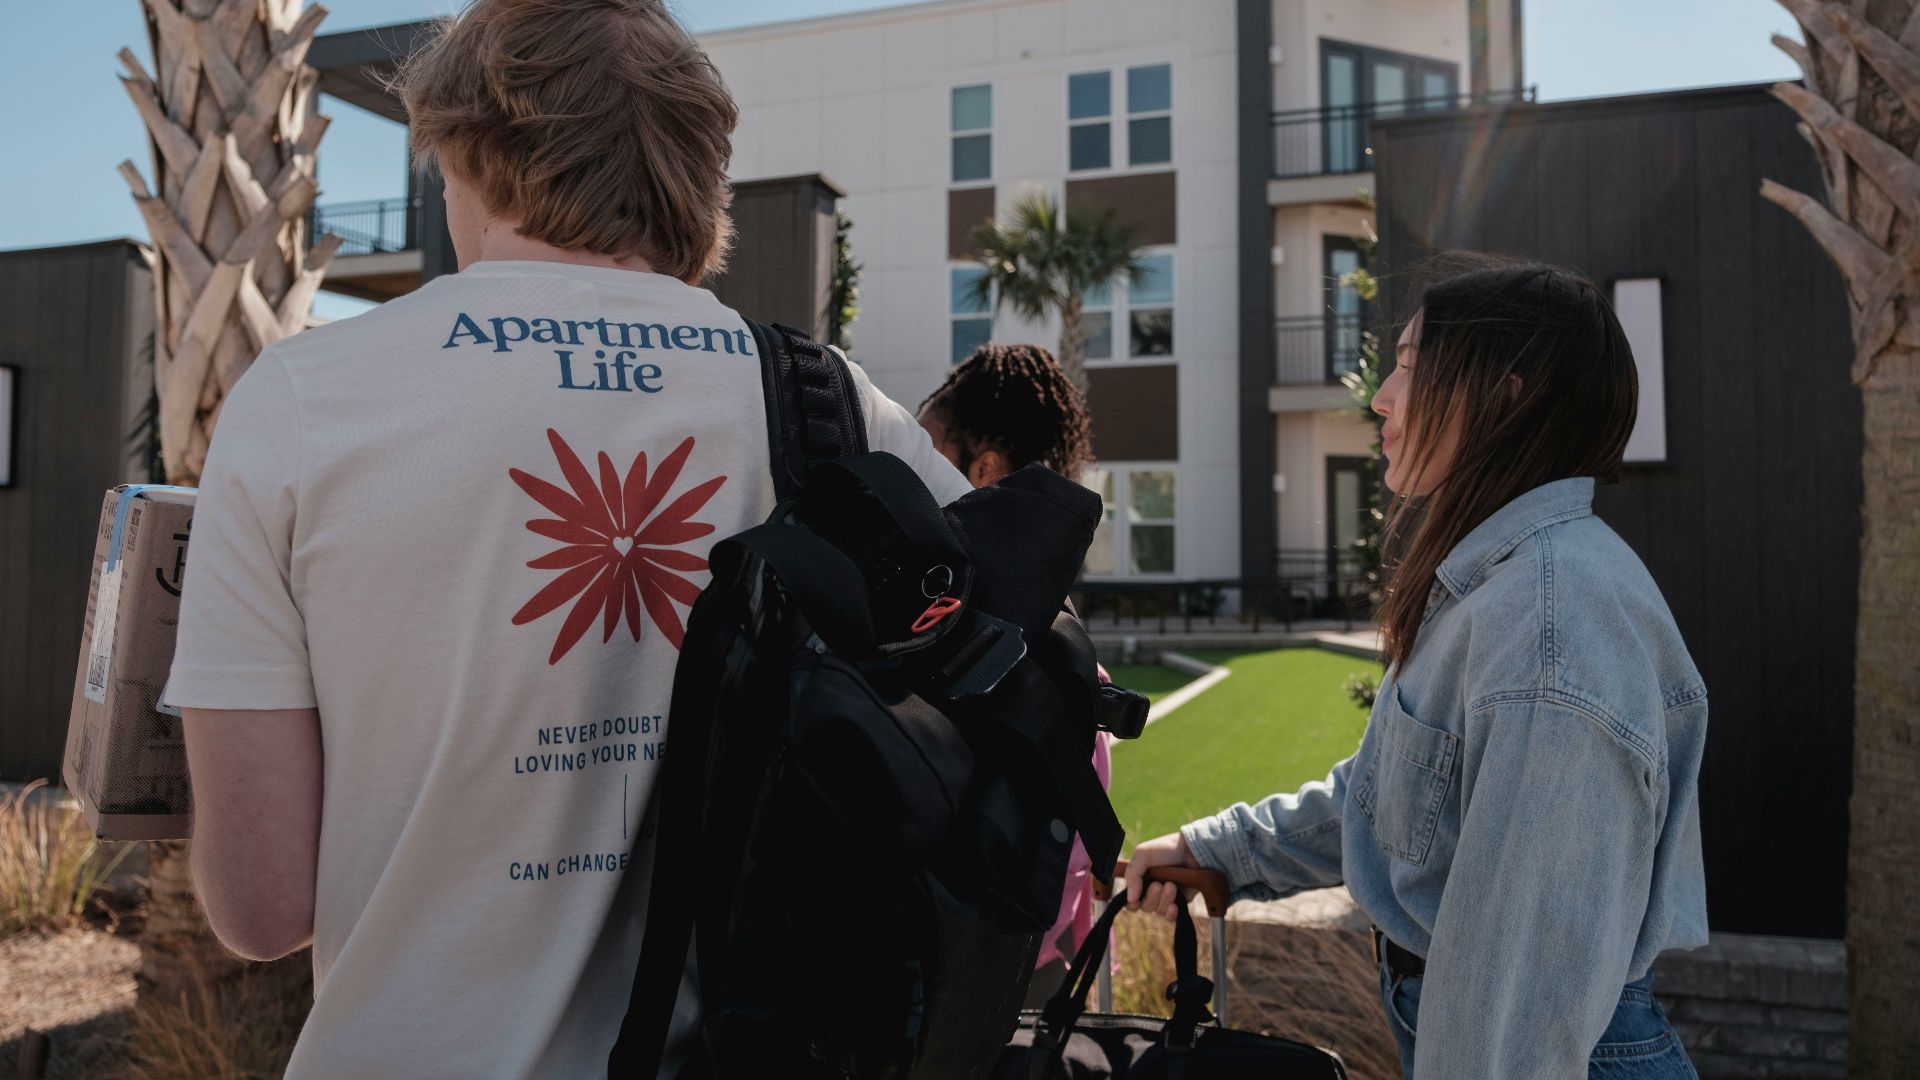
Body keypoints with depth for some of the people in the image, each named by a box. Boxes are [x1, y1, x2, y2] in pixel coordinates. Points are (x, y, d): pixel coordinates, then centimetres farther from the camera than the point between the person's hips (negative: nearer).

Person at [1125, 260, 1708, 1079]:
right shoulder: (1488, 582, 8)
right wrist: (1212, 849, 16)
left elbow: (1537, 951, -28)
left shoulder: (1557, 612, -26)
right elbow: (1380, 791, 16)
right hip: (1436, 1014, 9)